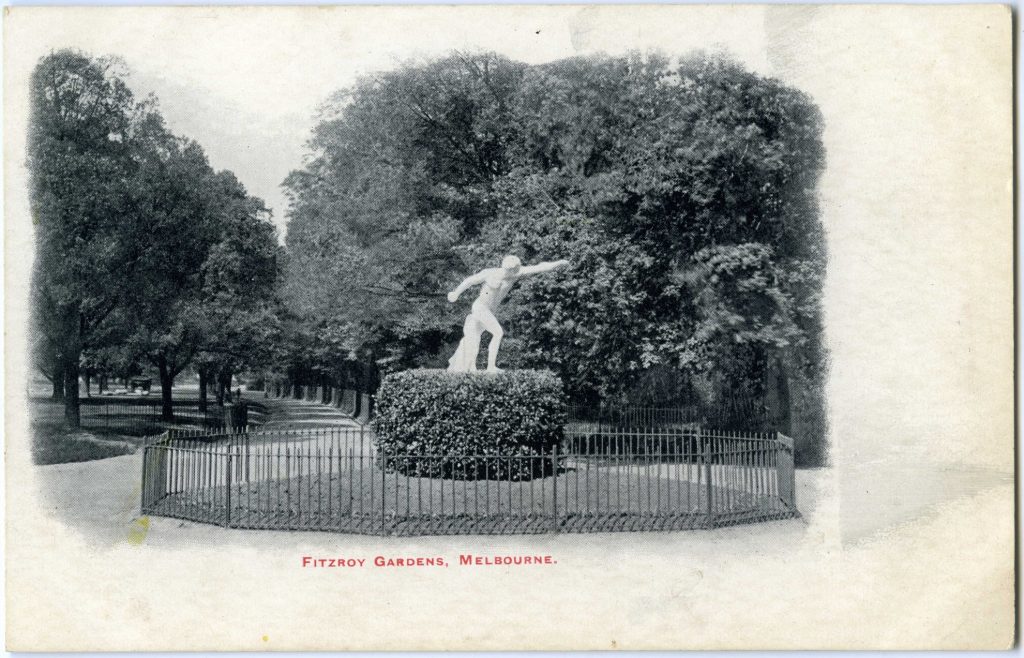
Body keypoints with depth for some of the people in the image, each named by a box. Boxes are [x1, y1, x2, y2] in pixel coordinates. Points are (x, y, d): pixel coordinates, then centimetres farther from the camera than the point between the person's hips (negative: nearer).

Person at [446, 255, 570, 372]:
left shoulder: (516, 273, -10)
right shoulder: (489, 273, -19)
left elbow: (539, 268, -17)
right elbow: (470, 280, -4)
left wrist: (558, 263, -27)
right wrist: (455, 293, 4)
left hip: (490, 311, 6)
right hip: (479, 307, -6)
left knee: (472, 339, 16)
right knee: (498, 333, -22)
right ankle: (491, 367, -20)